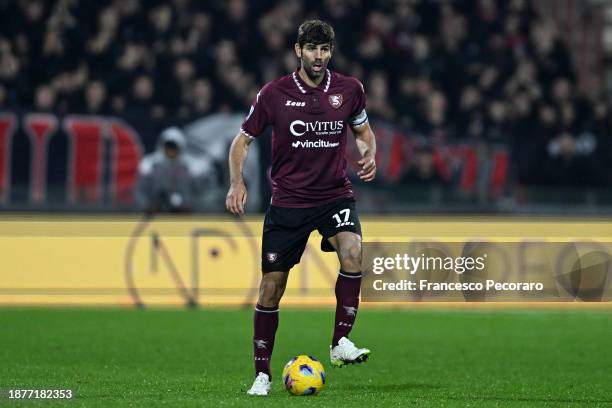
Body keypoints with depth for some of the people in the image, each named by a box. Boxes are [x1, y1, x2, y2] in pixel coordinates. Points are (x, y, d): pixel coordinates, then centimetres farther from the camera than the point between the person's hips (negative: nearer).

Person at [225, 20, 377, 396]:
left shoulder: (349, 90, 0)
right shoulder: (274, 93, -4)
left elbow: (363, 130, 17)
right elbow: (243, 139, 6)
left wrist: (369, 154, -5)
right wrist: (237, 182, -9)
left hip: (335, 195, 0)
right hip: (288, 200, 0)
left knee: (352, 250, -30)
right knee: (272, 286, -1)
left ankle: (341, 343, -20)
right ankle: (263, 374, 13)